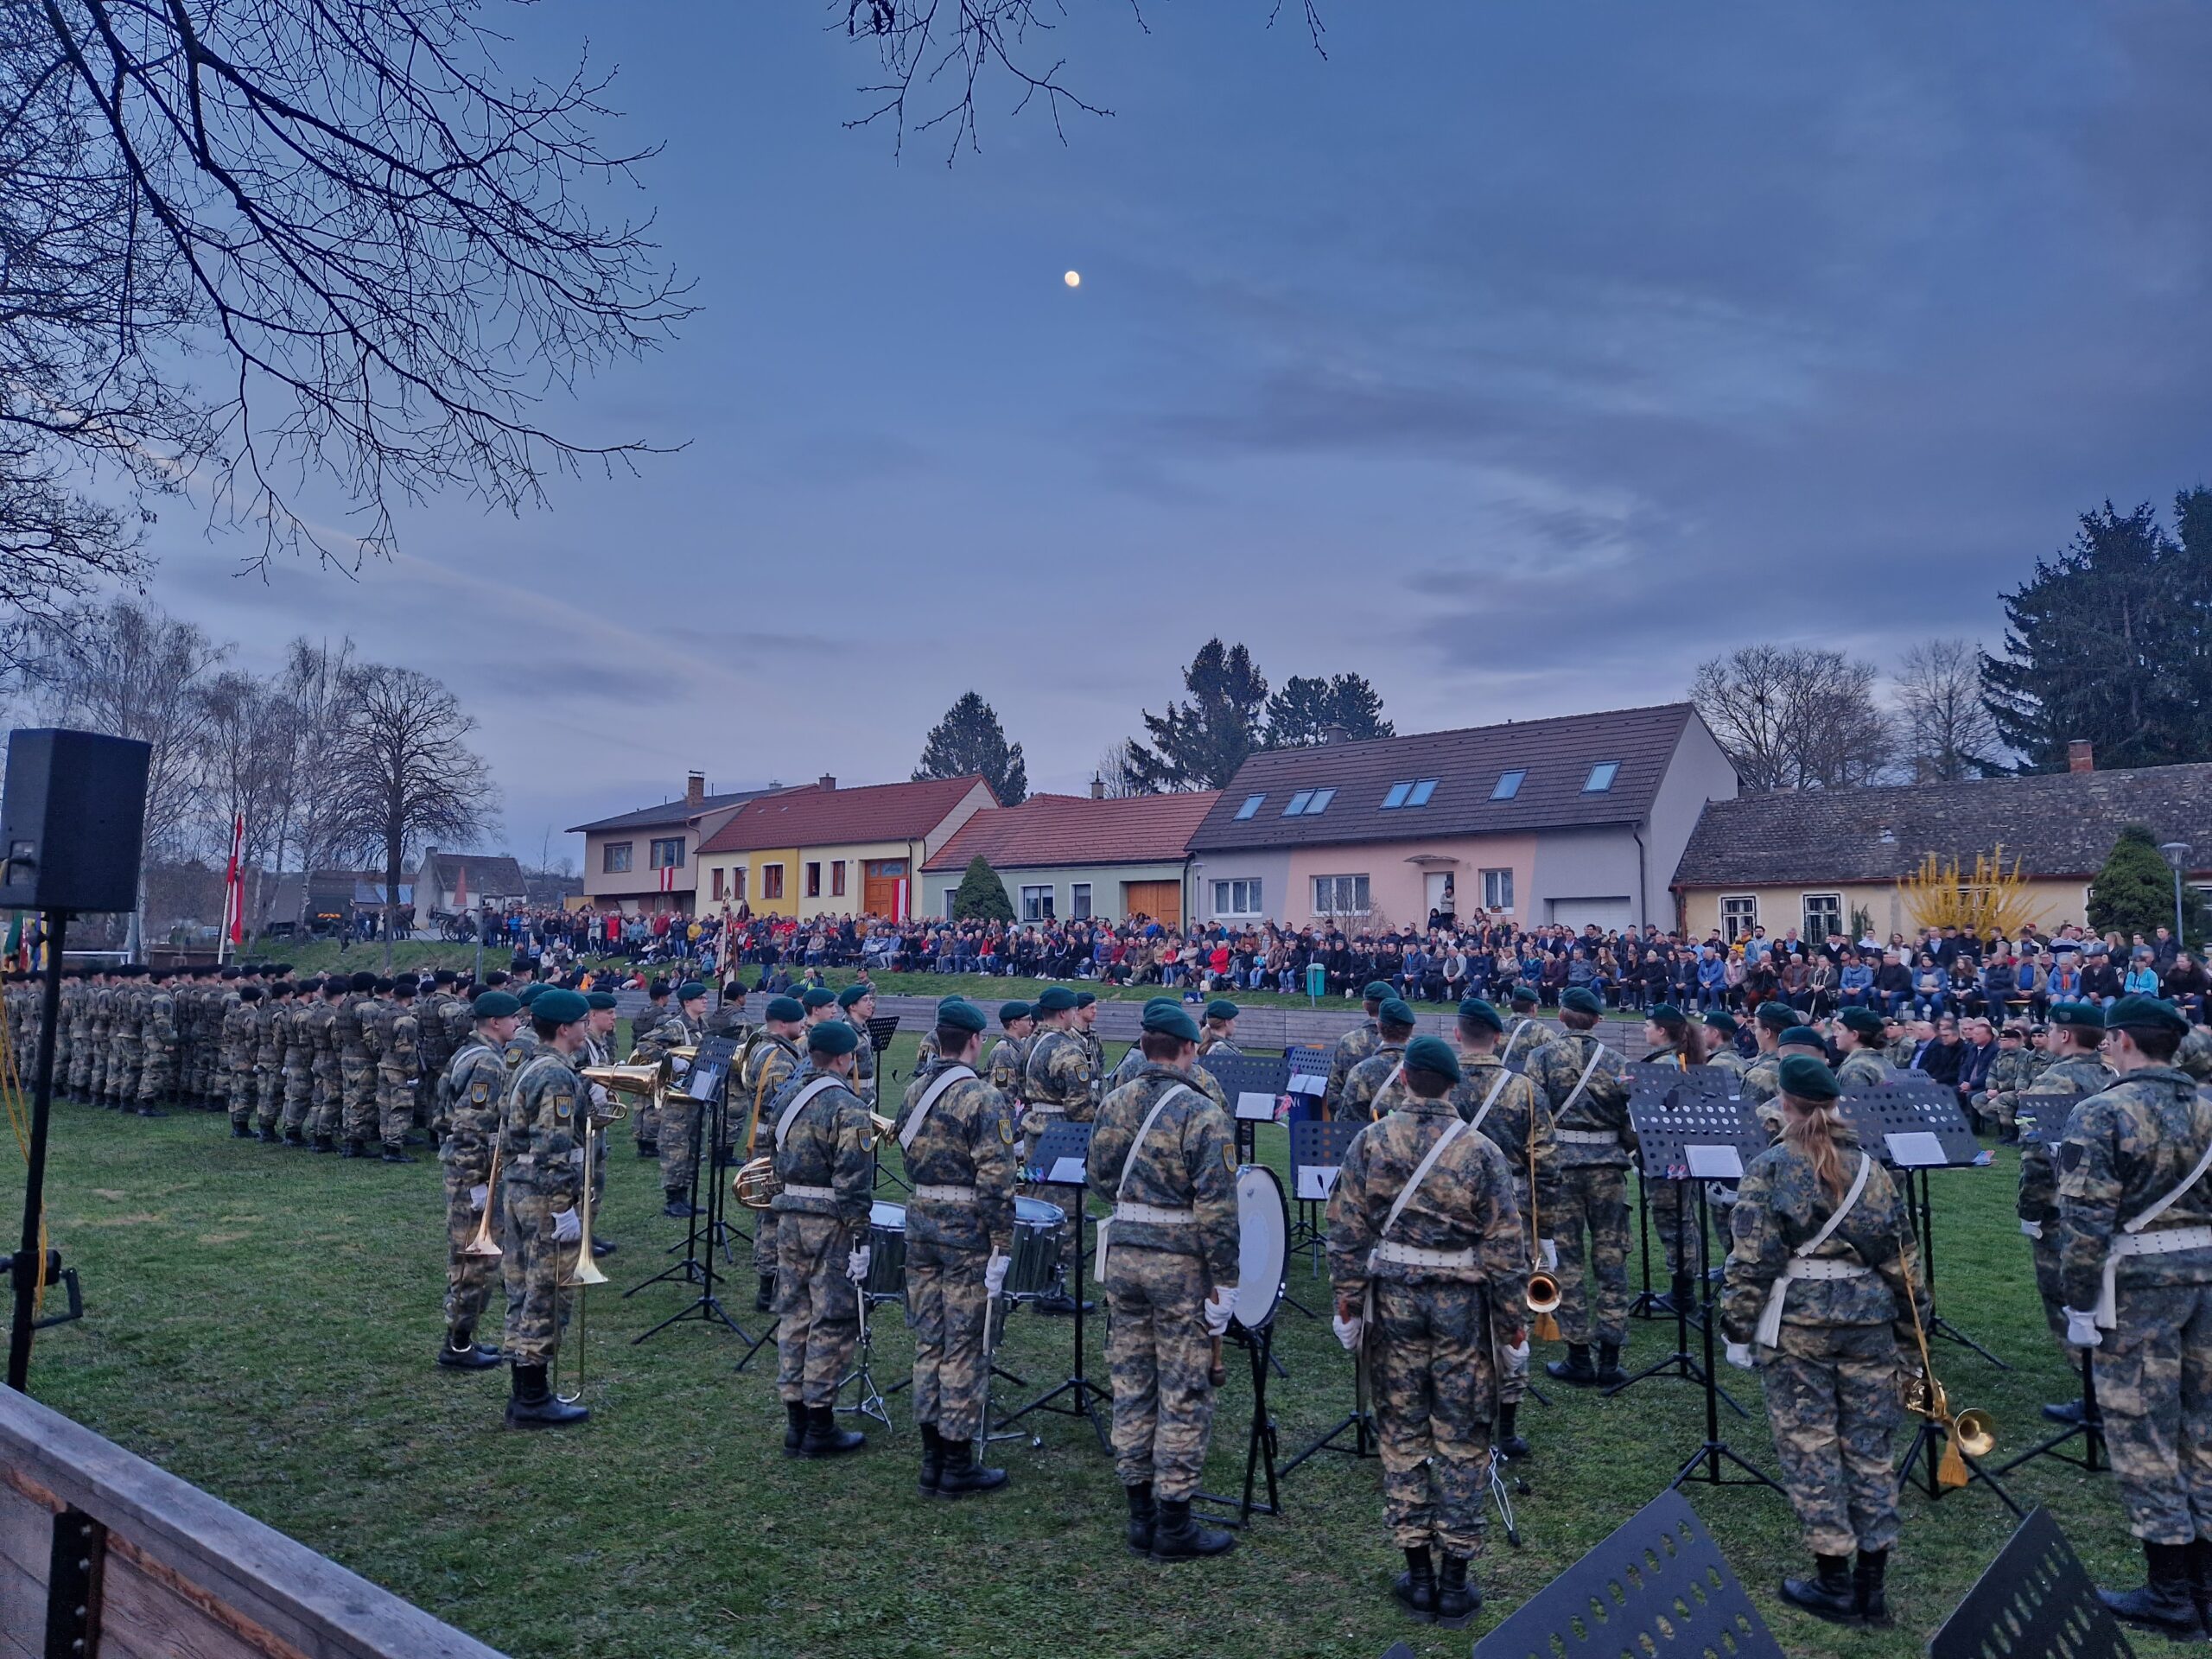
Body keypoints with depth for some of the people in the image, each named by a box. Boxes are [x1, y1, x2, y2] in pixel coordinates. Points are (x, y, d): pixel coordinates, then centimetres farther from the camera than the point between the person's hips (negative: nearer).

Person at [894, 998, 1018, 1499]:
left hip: (920, 1220, 7)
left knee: (928, 1341, 14)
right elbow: (995, 1181, -19)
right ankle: (958, 1465, 12)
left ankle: (933, 1457, 23)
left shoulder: (914, 1090, 5)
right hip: (967, 1230, -7)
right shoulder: (984, 1099, -16)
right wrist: (1001, 1247, -14)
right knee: (964, 1346, 3)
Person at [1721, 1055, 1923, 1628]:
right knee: (1869, 1448, 12)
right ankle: (1872, 1583, 19)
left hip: (1797, 1322, -4)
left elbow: (1751, 1259, -11)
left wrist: (1738, 1330, -2)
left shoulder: (1770, 1168, -8)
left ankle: (1834, 1584, 13)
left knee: (1810, 1448, 5)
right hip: (1868, 1318, 5)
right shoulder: (1870, 1167, 6)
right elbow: (1901, 1258, 10)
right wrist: (1908, 1328, 19)